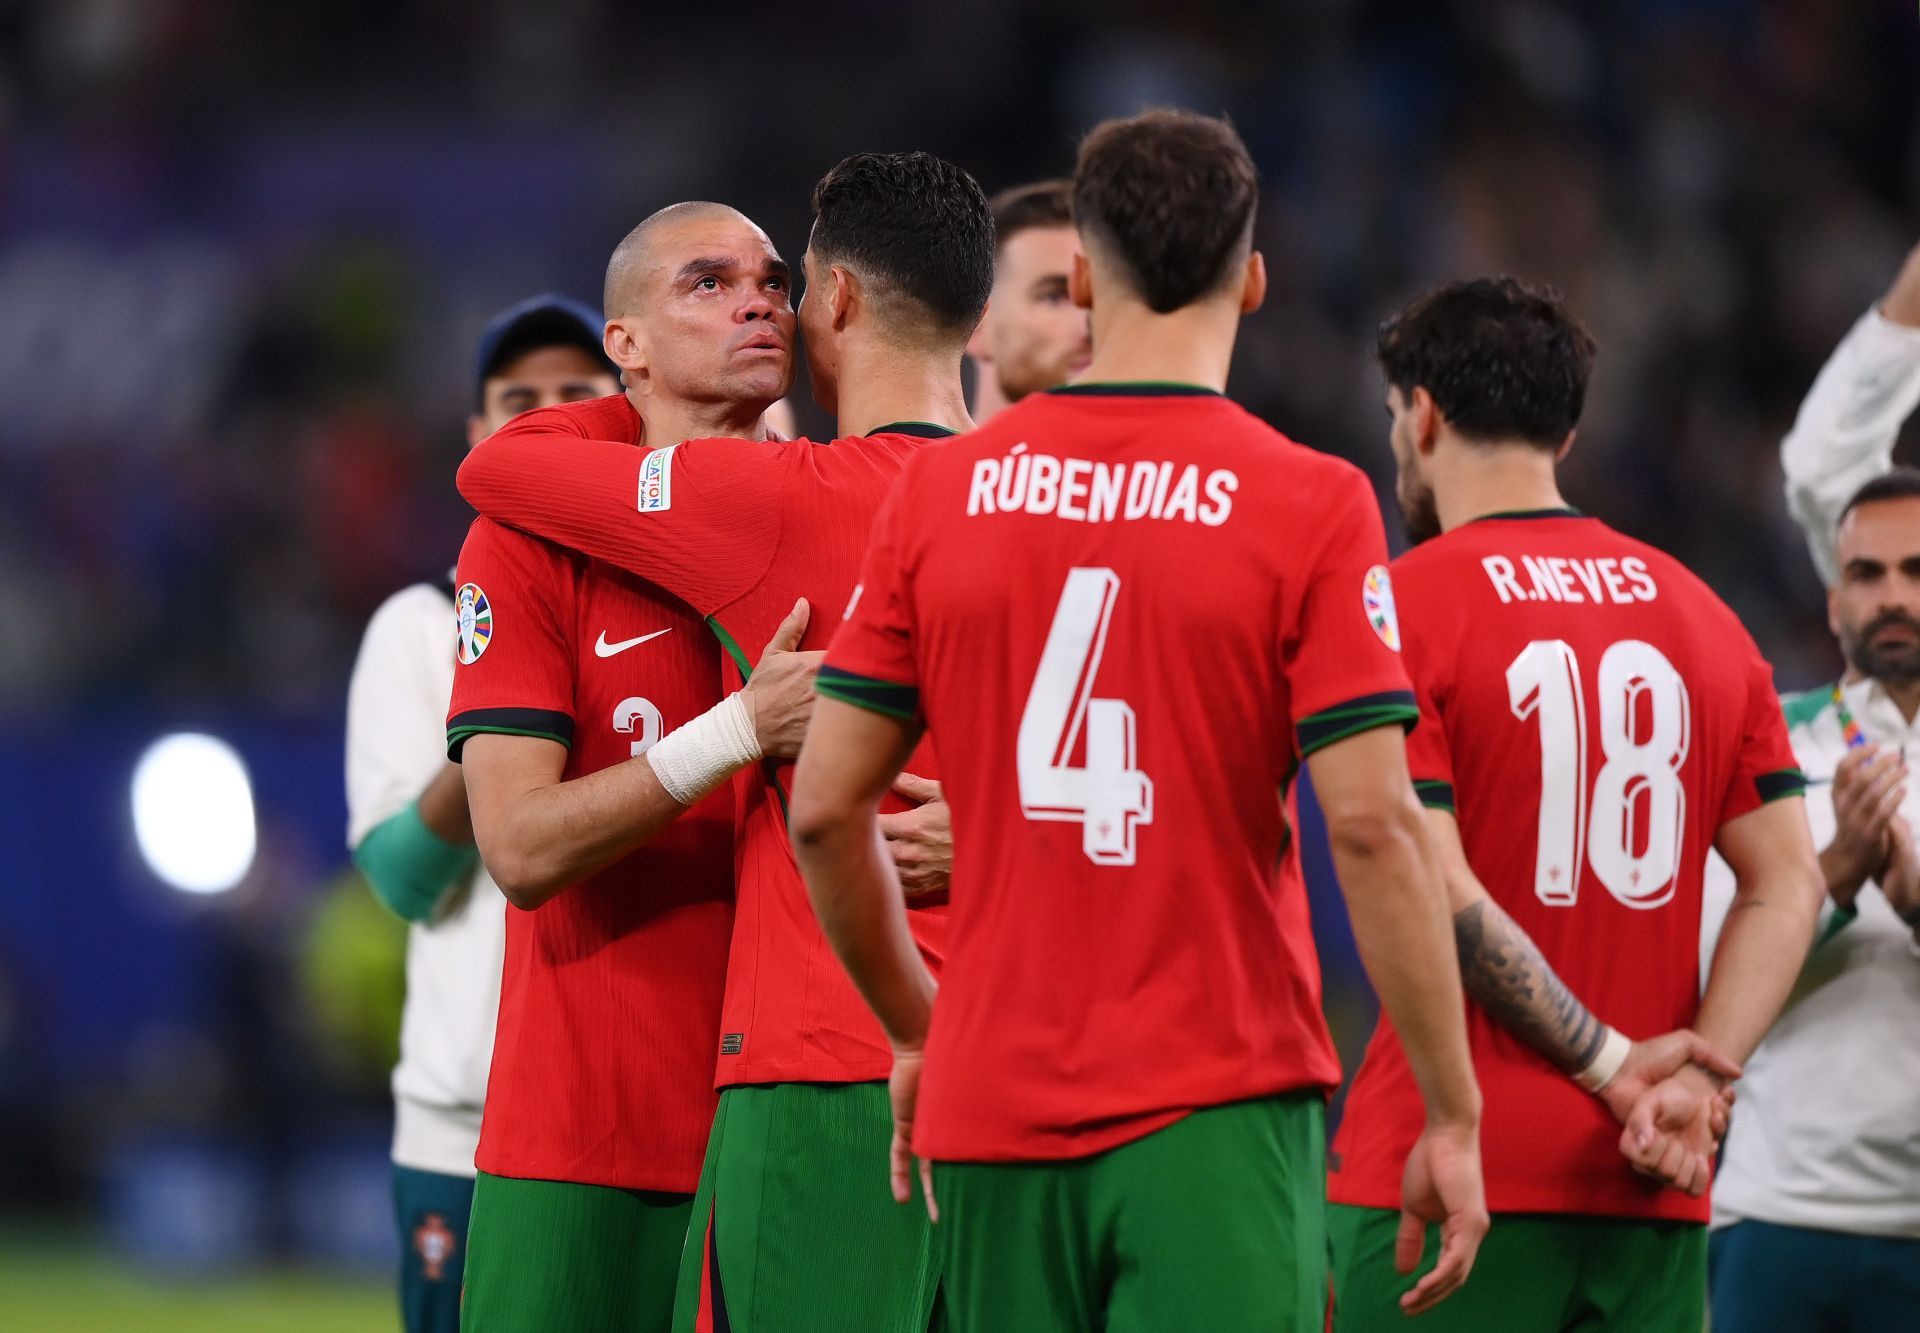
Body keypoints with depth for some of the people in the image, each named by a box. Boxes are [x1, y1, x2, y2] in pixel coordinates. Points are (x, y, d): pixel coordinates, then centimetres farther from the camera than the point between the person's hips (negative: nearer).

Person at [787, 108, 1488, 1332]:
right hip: (1222, 1116, -3)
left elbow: (824, 809, 6)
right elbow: (1371, 827, -11)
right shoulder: (1311, 507, -6)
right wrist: (1453, 1116, -5)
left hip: (993, 1122, 4)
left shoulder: (941, 493, 4)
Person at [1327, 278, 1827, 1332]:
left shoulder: (1401, 605, -5)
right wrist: (1697, 1075, -4)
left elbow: (1439, 895, -13)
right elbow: (1789, 884, 7)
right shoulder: (1701, 616, 13)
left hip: (1456, 1177, -5)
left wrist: (1616, 1067, -8)